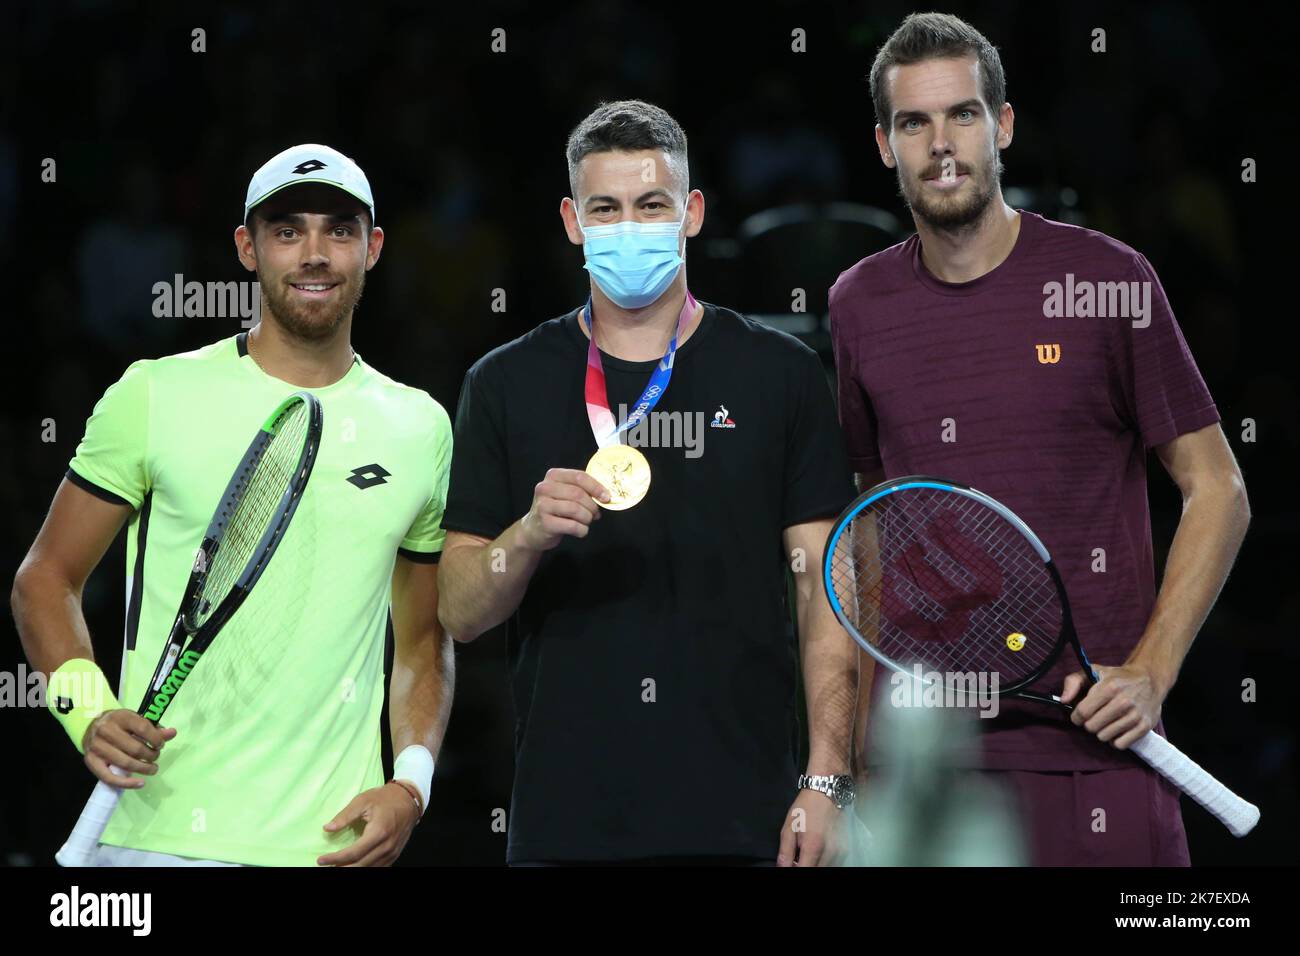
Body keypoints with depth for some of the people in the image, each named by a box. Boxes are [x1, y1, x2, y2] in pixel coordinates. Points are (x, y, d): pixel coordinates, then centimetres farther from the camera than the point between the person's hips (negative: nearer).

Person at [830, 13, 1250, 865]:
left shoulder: (1110, 281, -2)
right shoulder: (859, 306, 8)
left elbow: (1218, 491, 2)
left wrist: (1150, 672, -9)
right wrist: (851, 748, 10)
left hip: (1090, 740, -3)